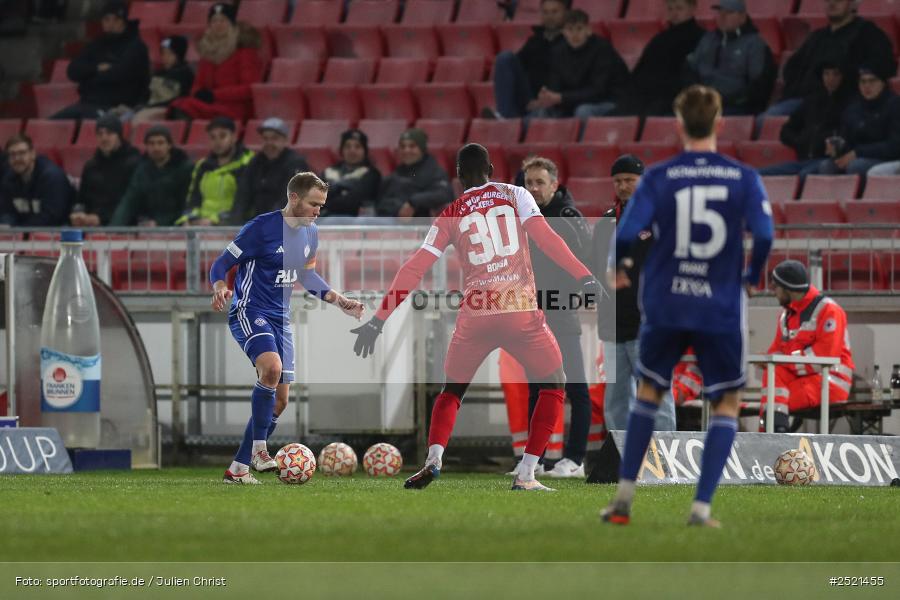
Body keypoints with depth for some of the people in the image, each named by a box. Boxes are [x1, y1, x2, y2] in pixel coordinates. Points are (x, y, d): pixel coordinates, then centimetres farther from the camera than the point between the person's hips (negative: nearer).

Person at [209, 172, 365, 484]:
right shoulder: (262, 227, -15)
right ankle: (258, 449, -25)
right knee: (271, 367, -34)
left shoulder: (310, 233, 7)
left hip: (281, 319, 8)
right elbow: (221, 264, -11)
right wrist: (220, 288, -32)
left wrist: (339, 301, 13)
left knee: (279, 399, 4)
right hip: (250, 312, -8)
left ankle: (238, 468, 18)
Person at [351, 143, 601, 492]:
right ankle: (525, 474, 5)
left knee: (452, 391, 22)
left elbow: (413, 270, 7)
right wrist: (584, 277, -14)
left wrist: (378, 321, 9)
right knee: (553, 385, 18)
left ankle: (433, 459, -3)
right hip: (521, 312, -2)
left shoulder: (451, 215, 12)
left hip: (475, 315, 2)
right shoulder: (515, 195, 9)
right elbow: (545, 238, -8)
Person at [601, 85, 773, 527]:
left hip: (664, 305, 1)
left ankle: (623, 497, 17)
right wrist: (752, 277, 6)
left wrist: (617, 268, 10)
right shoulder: (743, 178, -4)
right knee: (727, 403, 11)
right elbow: (763, 235, -13)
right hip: (721, 308, -1)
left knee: (649, 391, 21)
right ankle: (702, 506, -1)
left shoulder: (658, 177, -4)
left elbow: (626, 233, -12)